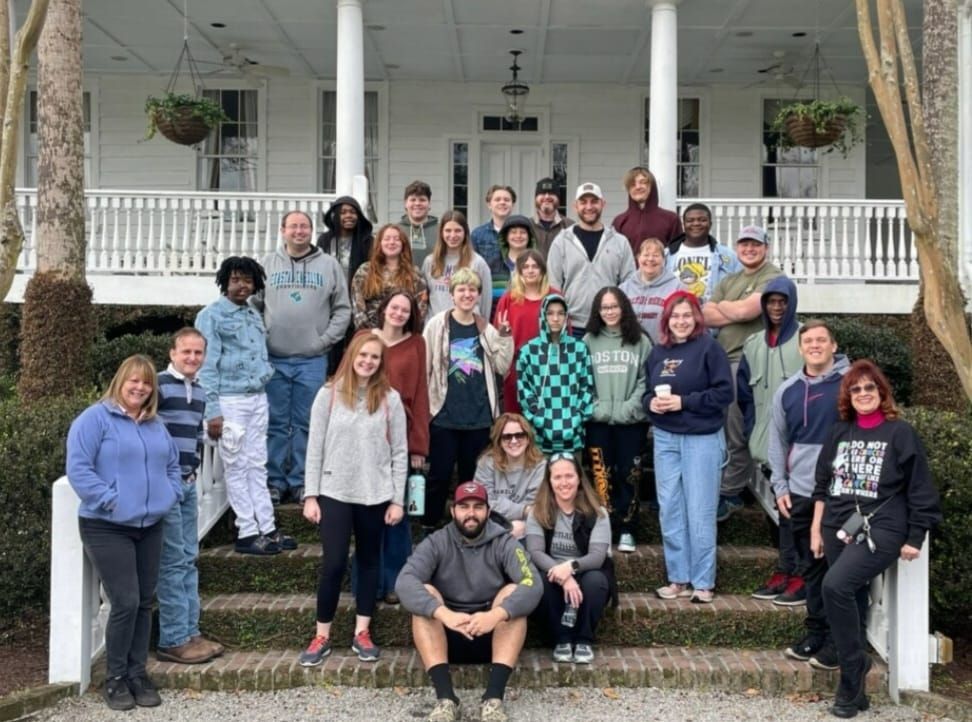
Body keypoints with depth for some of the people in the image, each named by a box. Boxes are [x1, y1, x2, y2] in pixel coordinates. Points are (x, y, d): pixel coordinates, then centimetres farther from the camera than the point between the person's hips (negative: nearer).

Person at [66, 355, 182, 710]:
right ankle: (115, 679, 6)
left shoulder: (156, 425, 14)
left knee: (144, 602, 9)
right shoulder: (95, 418, -8)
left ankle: (138, 674, 20)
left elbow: (172, 464, 24)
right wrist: (110, 500, -19)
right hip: (107, 528, -7)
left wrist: (171, 494, 7)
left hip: (150, 526, 7)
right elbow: (78, 468, -15)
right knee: (125, 602, -10)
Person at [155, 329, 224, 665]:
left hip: (188, 484, 8)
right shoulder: (158, 386, -11)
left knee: (188, 560, 11)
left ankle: (190, 633, 18)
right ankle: (173, 640, 1)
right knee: (173, 562, -6)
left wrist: (192, 469, 16)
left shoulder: (199, 393, 14)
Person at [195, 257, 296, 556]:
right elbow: (207, 365, -10)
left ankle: (267, 528, 12)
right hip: (230, 400, -6)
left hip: (258, 398, 6)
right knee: (237, 469, -1)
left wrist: (265, 373, 6)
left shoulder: (255, 315, 16)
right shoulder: (211, 316, -5)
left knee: (257, 466, 9)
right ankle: (247, 533, 2)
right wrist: (213, 411, -15)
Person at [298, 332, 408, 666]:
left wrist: (397, 499, -3)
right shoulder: (329, 394, -3)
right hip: (335, 493, -1)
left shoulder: (390, 398, -1)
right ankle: (321, 637, 10)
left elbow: (399, 452, 0)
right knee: (334, 564, -3)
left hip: (376, 496, 1)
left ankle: (362, 632, 23)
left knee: (369, 561, 12)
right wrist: (311, 495, -5)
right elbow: (315, 448, -1)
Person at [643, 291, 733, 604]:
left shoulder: (709, 348, -6)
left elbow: (724, 392, -12)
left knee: (699, 512, -2)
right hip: (665, 438, 5)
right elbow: (646, 392, 17)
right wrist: (651, 403, -6)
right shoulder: (658, 352, 10)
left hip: (702, 438, -5)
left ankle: (703, 582, 8)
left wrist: (683, 402, -17)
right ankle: (678, 578, 17)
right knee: (669, 509, 7)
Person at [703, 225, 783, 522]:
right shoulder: (728, 281, 21)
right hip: (721, 360, 8)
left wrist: (723, 306, 4)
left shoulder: (773, 277, -4)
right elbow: (706, 316, 8)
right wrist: (736, 312, -7)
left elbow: (745, 310, -16)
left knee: (737, 435, -3)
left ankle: (729, 495, 7)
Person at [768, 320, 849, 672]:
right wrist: (780, 486, 7)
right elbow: (777, 441, 14)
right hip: (800, 494, 4)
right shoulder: (787, 390, 9)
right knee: (810, 568, 12)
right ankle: (815, 632, 23)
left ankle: (837, 640, 7)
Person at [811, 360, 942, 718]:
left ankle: (852, 673, -9)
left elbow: (920, 490, -2)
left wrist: (914, 539, -4)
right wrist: (816, 529, 13)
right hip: (838, 528, 5)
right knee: (852, 600, 6)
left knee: (836, 586, -25)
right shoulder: (839, 432, 11)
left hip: (881, 529, -5)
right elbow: (823, 484, 16)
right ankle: (854, 689, 16)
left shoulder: (900, 432, -3)